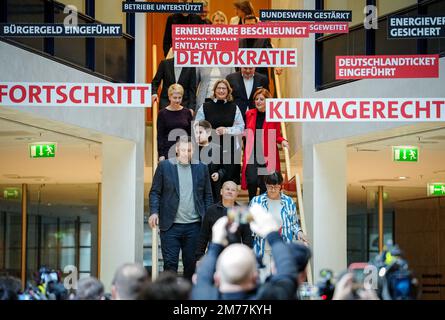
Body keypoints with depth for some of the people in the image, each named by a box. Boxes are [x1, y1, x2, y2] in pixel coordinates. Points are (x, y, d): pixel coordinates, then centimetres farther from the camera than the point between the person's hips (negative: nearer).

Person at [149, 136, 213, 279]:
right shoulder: (164, 166, 2)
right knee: (170, 263, -3)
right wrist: (154, 212, -12)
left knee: (191, 264, 7)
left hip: (194, 225, 2)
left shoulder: (201, 168, 8)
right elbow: (155, 192, 2)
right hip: (171, 226, -2)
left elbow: (208, 195, 12)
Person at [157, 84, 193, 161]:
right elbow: (160, 136, -1)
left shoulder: (187, 112, 7)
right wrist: (161, 154, -7)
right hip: (168, 150, -2)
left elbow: (191, 134, 10)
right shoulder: (163, 113, 0)